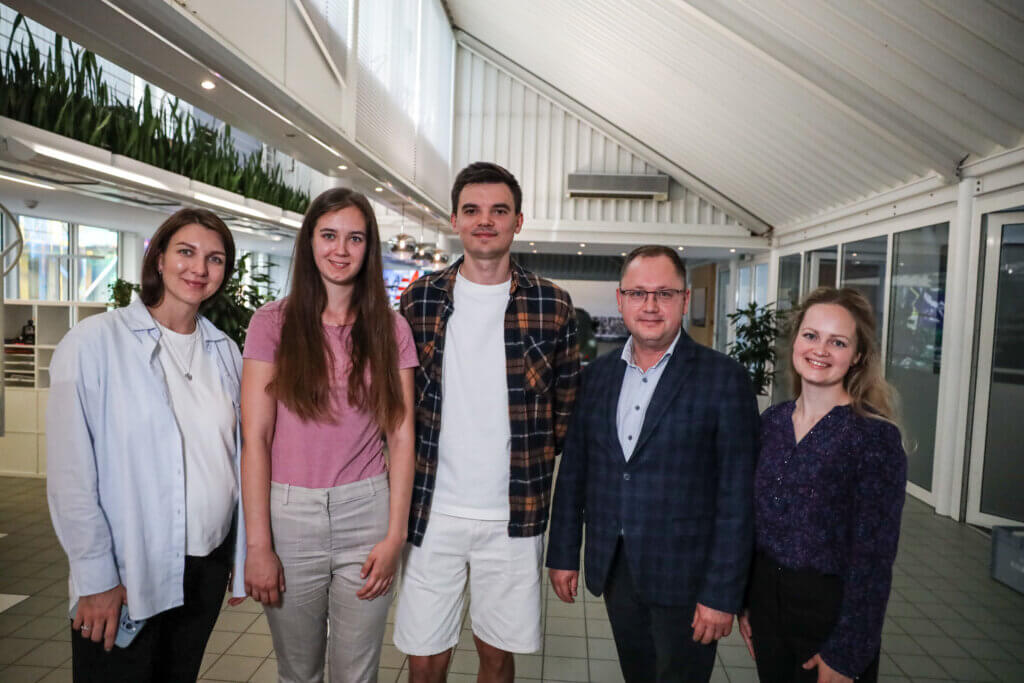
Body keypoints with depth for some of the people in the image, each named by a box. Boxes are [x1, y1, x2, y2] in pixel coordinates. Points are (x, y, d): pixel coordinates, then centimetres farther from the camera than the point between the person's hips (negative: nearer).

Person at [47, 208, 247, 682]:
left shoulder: (225, 351, 3)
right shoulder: (94, 341, -11)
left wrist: (242, 554, 9)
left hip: (208, 567, 5)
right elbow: (71, 474, -11)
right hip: (124, 576, -4)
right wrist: (95, 578, -11)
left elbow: (235, 458, 7)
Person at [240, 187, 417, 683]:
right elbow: (255, 438, -4)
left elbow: (401, 437, 1)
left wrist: (395, 535, -4)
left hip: (366, 512, 1)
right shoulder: (273, 322, -1)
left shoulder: (390, 329, 2)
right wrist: (258, 545, -7)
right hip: (290, 513, 0)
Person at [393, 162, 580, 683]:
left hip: (516, 516, 0)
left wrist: (535, 466, 2)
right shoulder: (419, 300, 0)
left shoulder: (552, 305, -1)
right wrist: (409, 471, 3)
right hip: (431, 511, 1)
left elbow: (567, 407, 7)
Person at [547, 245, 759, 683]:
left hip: (685, 580, -4)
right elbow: (573, 470, 8)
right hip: (614, 570, 5)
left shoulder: (724, 379, -11)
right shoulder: (598, 375, 4)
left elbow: (737, 497, -12)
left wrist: (723, 593, -12)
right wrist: (563, 554, 8)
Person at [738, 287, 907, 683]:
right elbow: (752, 519, 6)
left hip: (833, 612, -5)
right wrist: (742, 600, 7)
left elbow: (872, 559, -16)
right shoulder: (772, 421, -1)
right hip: (765, 600, 5)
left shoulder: (875, 437, -17)